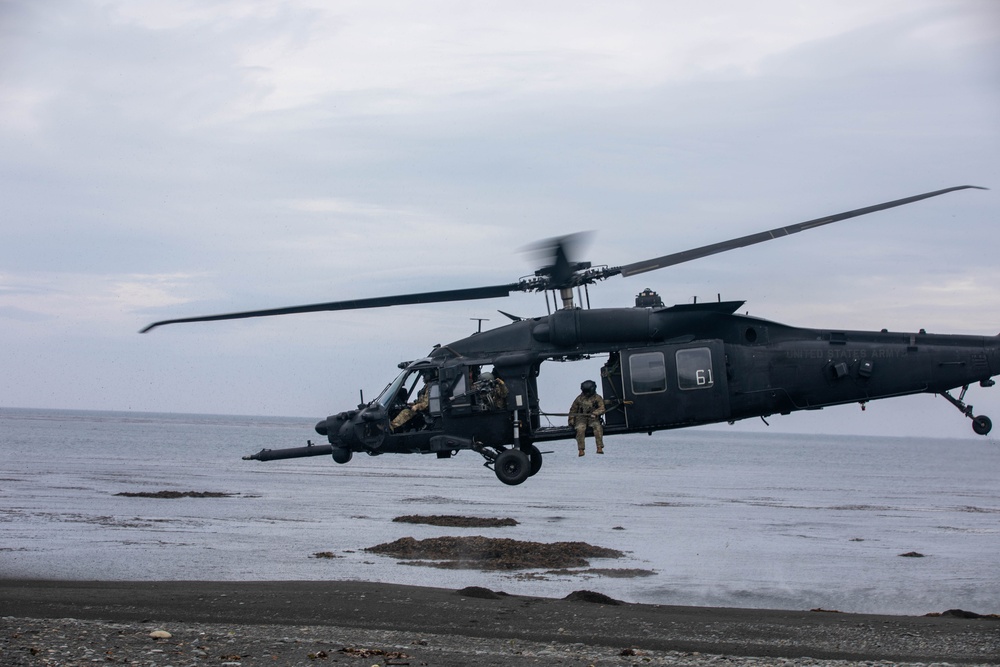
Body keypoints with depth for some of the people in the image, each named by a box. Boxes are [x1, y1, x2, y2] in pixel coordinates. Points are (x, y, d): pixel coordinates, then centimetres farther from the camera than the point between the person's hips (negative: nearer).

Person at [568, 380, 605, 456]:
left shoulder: (597, 398, 4)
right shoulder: (579, 398, 11)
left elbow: (602, 409, -6)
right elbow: (573, 410, 19)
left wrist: (595, 413, -24)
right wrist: (571, 420, 9)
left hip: (593, 418, -1)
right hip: (581, 418, 1)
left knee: (598, 427, -32)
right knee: (580, 429, -31)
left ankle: (600, 448, -33)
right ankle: (581, 450, -33)